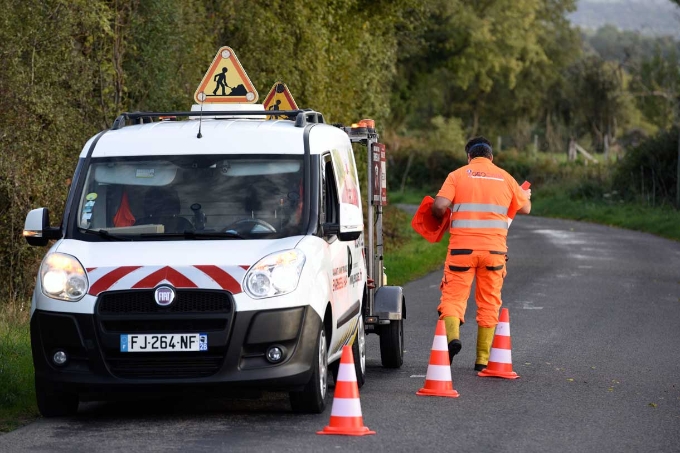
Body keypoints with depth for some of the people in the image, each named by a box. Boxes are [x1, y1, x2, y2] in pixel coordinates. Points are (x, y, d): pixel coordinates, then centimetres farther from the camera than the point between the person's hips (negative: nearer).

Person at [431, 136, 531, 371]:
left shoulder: (458, 175, 2)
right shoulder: (505, 178, 9)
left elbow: (439, 206, -10)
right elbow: (524, 209, 19)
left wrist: (441, 219, 12)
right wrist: (526, 195, 42)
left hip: (462, 246, -2)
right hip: (494, 247, 2)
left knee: (454, 296, 2)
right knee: (489, 302, 11)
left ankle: (452, 335, -27)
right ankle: (483, 358, 11)